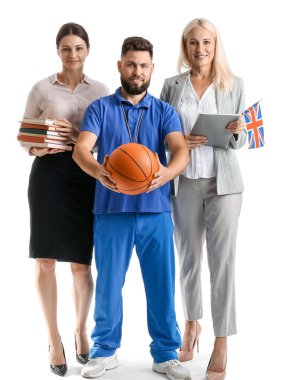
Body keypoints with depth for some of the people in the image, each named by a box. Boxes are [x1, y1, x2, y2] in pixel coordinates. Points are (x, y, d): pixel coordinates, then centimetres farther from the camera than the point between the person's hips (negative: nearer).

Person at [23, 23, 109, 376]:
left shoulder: (101, 91, 8)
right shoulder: (41, 88, 5)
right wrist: (39, 148, -14)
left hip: (85, 175, 1)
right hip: (48, 174, 0)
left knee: (81, 263, 4)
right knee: (45, 259, 0)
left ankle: (81, 330, 28)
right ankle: (54, 339, 15)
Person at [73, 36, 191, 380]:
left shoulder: (164, 112, 8)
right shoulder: (100, 109, 6)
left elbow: (181, 150, -8)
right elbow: (81, 149, -8)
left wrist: (168, 172, -32)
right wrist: (99, 171, -31)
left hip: (155, 211, 1)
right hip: (112, 210, 0)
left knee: (161, 285, 4)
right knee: (108, 284, 7)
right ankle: (104, 351, 24)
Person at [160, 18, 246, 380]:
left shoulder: (234, 85, 4)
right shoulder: (172, 85, 5)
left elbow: (237, 142, 7)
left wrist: (237, 132, -16)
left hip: (223, 182, -1)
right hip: (184, 183, 1)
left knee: (222, 259, -3)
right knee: (188, 256, 11)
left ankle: (221, 344, 5)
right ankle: (192, 324, 32)